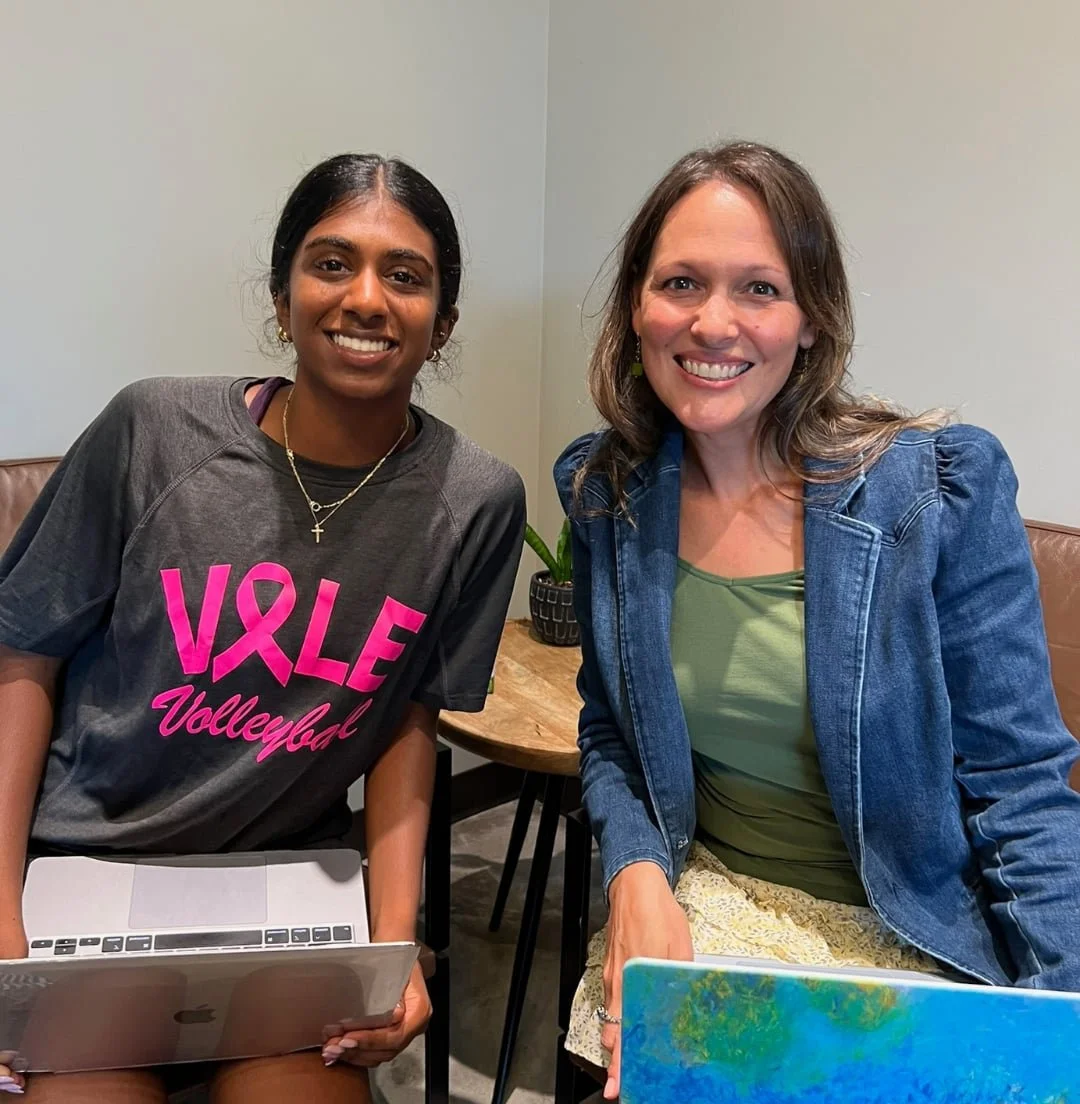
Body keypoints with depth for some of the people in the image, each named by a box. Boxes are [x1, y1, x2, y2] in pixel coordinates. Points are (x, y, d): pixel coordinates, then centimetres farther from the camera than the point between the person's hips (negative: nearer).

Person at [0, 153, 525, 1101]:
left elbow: (410, 720, -2)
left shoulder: (475, 503, -10)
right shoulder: (154, 431, -13)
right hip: (82, 851, 0)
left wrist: (394, 938, -10)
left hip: (286, 880, 1)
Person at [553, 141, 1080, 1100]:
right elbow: (609, 737, 6)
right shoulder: (606, 492, -4)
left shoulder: (942, 488, -14)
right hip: (703, 904, 2)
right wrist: (638, 876, -11)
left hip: (921, 941, -2)